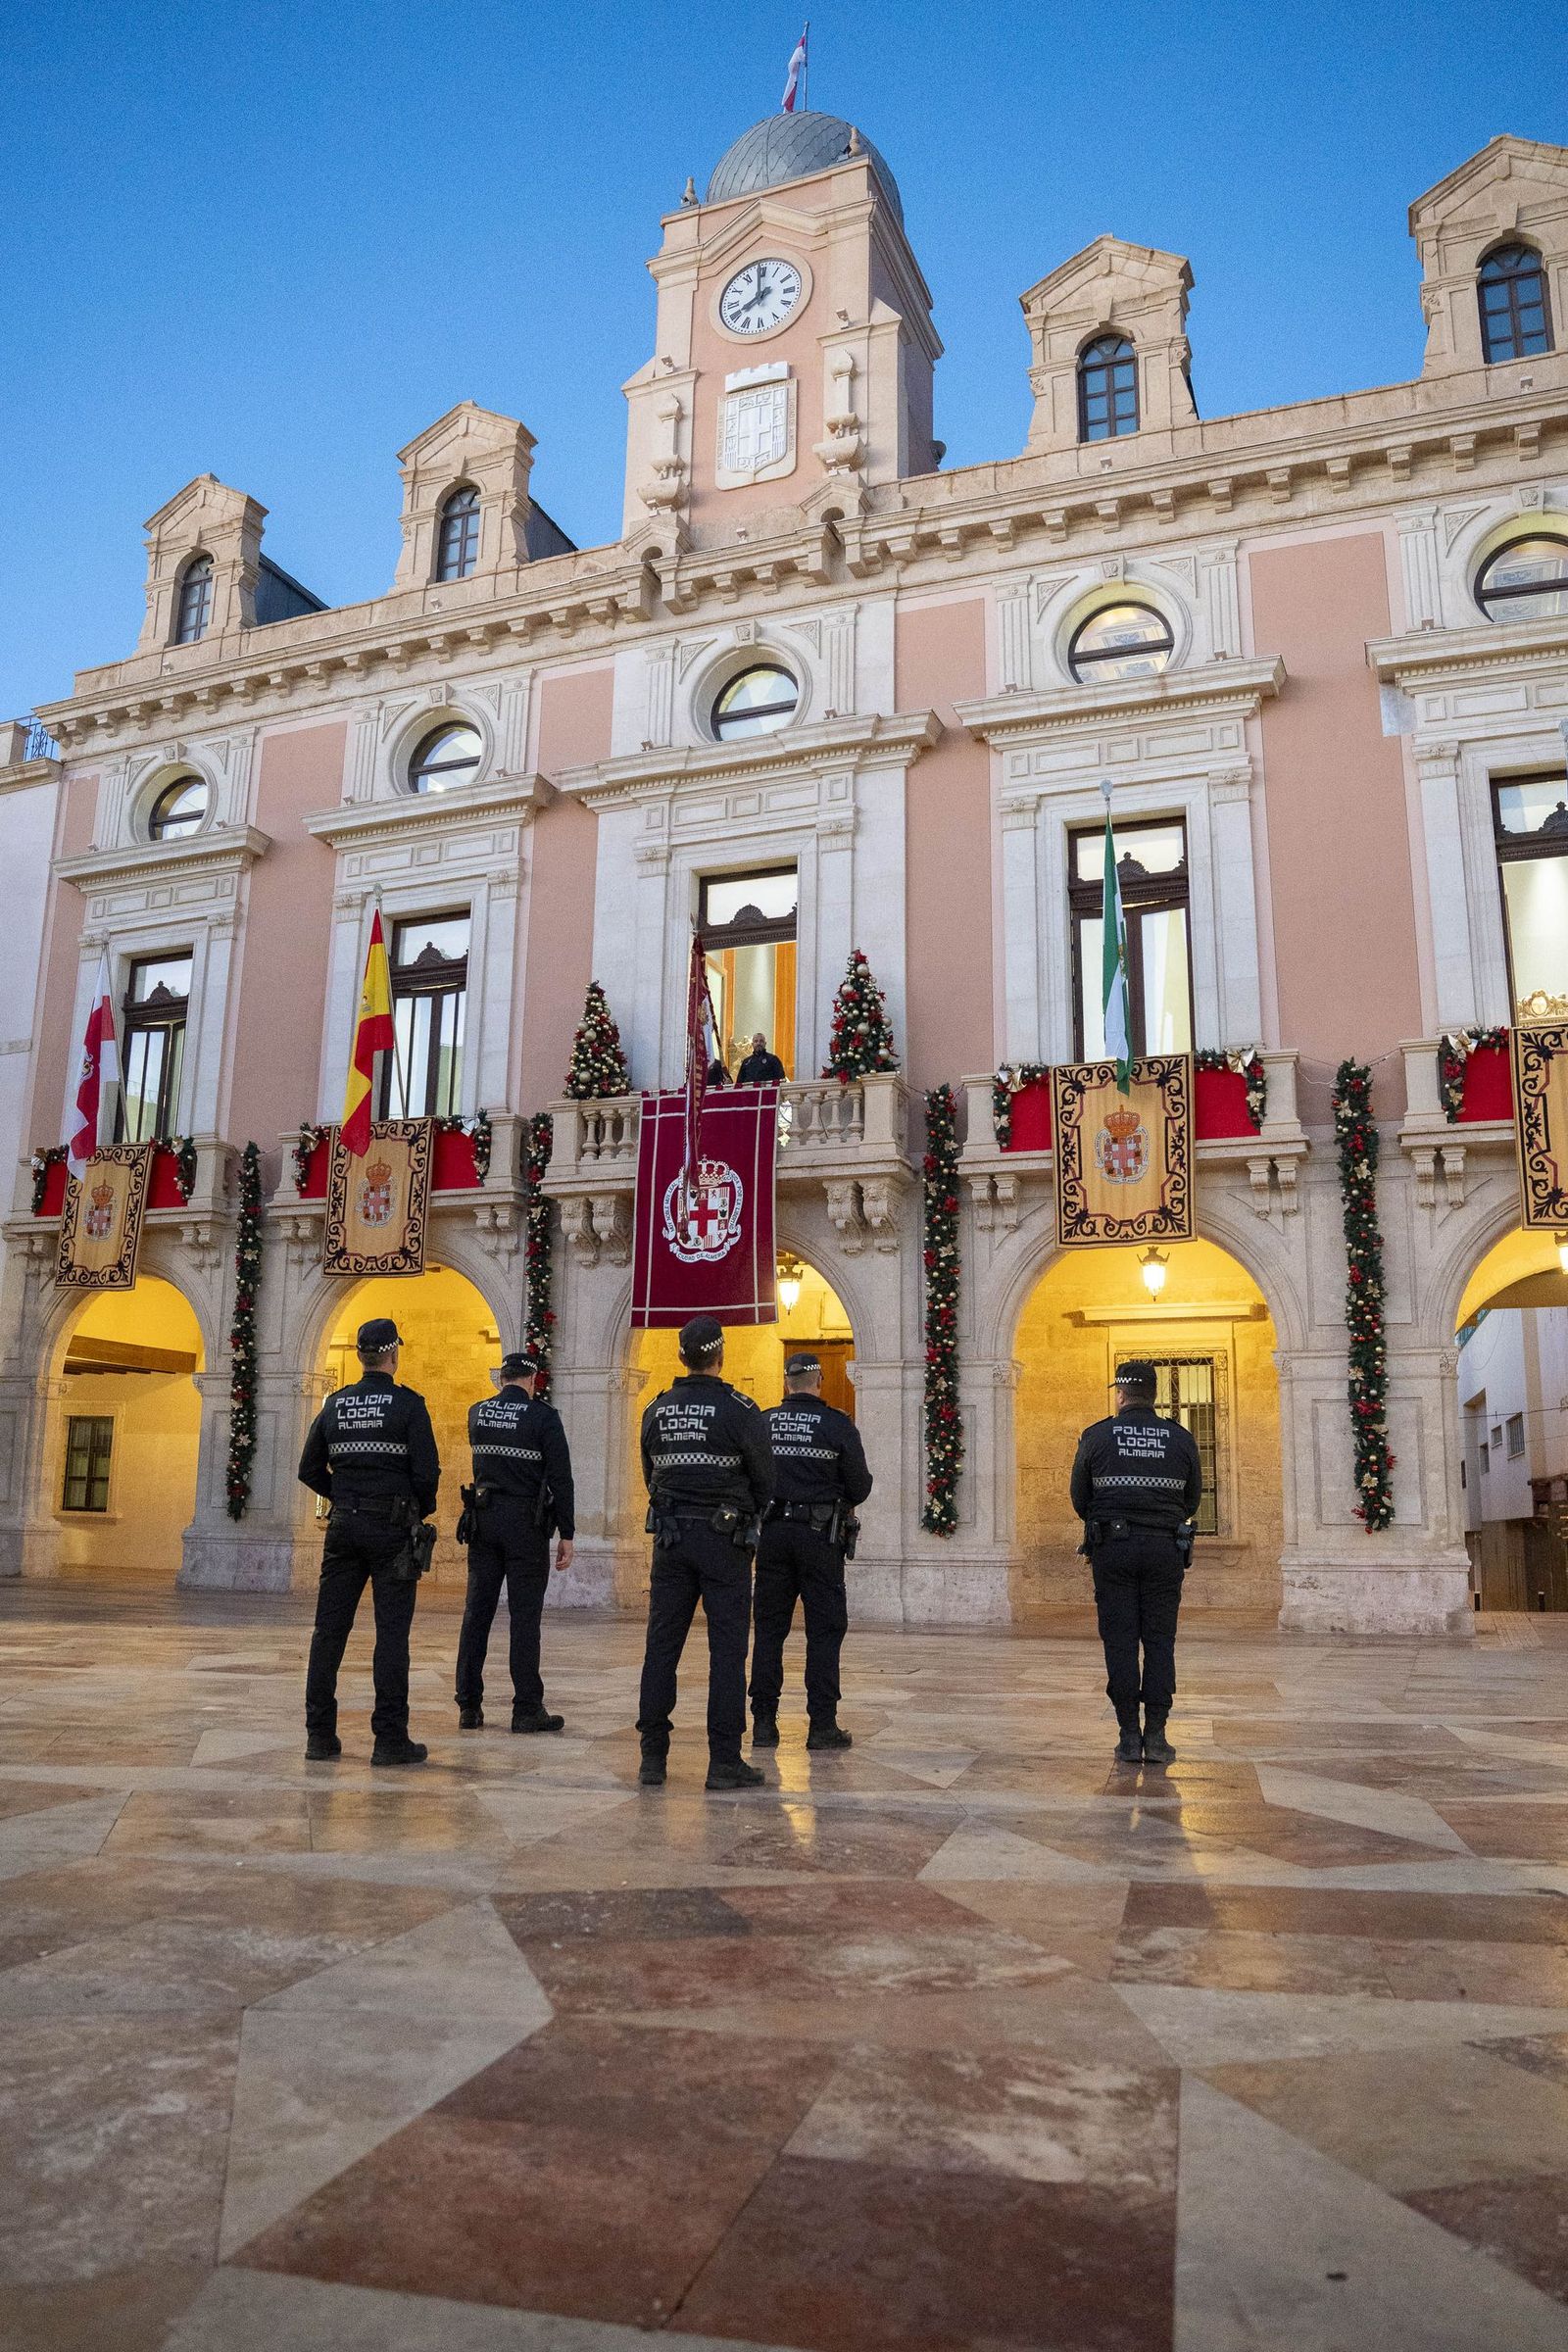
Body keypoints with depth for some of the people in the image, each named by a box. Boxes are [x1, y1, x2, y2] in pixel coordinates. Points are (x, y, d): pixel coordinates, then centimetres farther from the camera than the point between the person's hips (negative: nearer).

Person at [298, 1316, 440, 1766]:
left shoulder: (335, 1404, 7)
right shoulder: (408, 1404, -7)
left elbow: (310, 1470, 11)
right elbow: (426, 1471, -11)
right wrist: (421, 1509, 7)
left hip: (344, 1527, 5)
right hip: (392, 1528, -4)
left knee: (329, 1629, 8)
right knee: (391, 1634, -1)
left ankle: (320, 1735, 12)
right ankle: (390, 1738, 1)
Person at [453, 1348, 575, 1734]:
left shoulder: (477, 1412, 7)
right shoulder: (542, 1416, -8)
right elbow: (560, 1478, -11)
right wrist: (566, 1534, -6)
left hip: (483, 1519, 4)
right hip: (527, 1523, -4)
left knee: (476, 1613, 8)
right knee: (524, 1616, -1)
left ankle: (469, 1707, 11)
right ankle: (527, 1709, 2)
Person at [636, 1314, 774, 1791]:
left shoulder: (656, 1411, 5)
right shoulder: (739, 1410, -10)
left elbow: (651, 1477, 11)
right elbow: (765, 1480, -4)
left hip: (671, 1537, 4)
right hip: (724, 1540, -4)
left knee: (662, 1646, 8)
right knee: (727, 1649, 1)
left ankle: (652, 1758, 11)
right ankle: (724, 1761, 3)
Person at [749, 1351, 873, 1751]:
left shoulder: (762, 1423, 1)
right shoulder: (838, 1425, -6)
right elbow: (860, 1487, -4)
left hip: (772, 1534, 3)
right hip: (820, 1535, -2)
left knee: (769, 1629, 9)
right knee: (824, 1631, 4)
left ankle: (764, 1722, 12)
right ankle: (822, 1724, 4)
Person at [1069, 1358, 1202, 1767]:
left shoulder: (1096, 1436, -1)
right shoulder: (1181, 1438, 4)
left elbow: (1080, 1499, 5)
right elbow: (1192, 1500, 12)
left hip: (1113, 1548, -1)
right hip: (1166, 1549, 1)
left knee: (1120, 1641, 2)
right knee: (1160, 1641, 5)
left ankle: (1129, 1738, 3)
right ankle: (1156, 1737, 3)